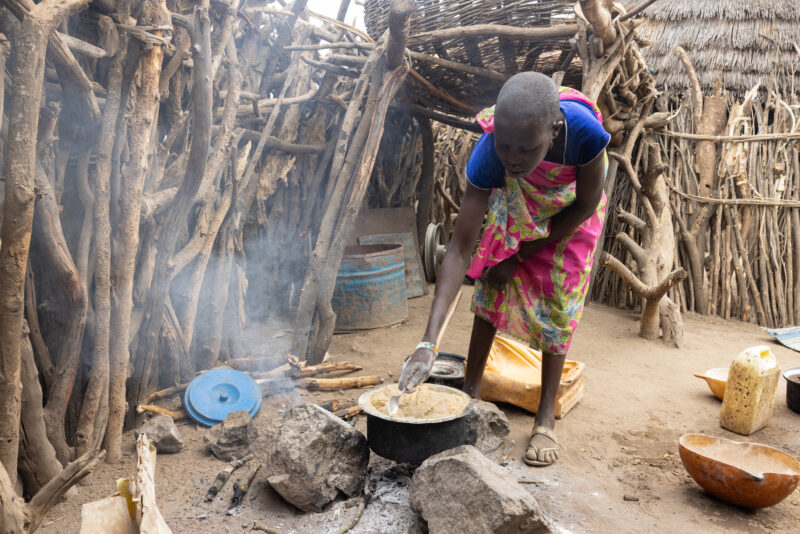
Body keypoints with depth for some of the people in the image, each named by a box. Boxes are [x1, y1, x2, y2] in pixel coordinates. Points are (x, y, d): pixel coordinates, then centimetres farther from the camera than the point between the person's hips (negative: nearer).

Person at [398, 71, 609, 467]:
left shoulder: (583, 131, -43)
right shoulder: (489, 153, -39)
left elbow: (587, 205, -23)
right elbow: (460, 249, -39)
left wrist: (521, 256, -19)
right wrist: (428, 342, -46)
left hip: (572, 208, -1)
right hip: (517, 201, 1)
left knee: (558, 301, -5)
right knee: (492, 283, -4)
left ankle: (546, 419, 3)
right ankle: (471, 391, 13)